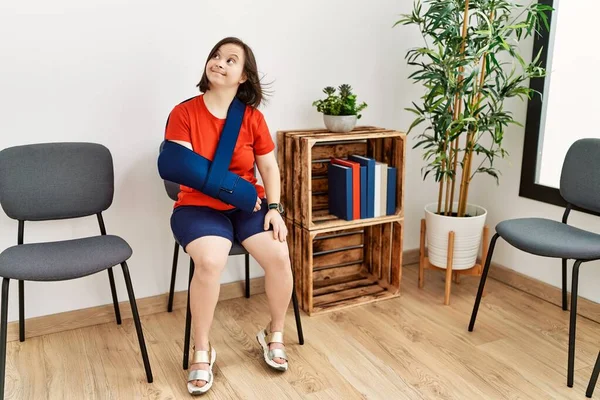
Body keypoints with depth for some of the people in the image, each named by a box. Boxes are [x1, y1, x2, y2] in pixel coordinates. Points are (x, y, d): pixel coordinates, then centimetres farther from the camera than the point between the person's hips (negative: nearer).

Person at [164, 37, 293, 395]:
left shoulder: (252, 117, 1)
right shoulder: (184, 113, -7)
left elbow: (270, 167, 5)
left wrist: (274, 208, -8)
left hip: (248, 206, 3)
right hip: (198, 207, -2)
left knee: (279, 256, -22)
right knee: (211, 261, -32)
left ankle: (274, 335, 7)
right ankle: (202, 351, -8)